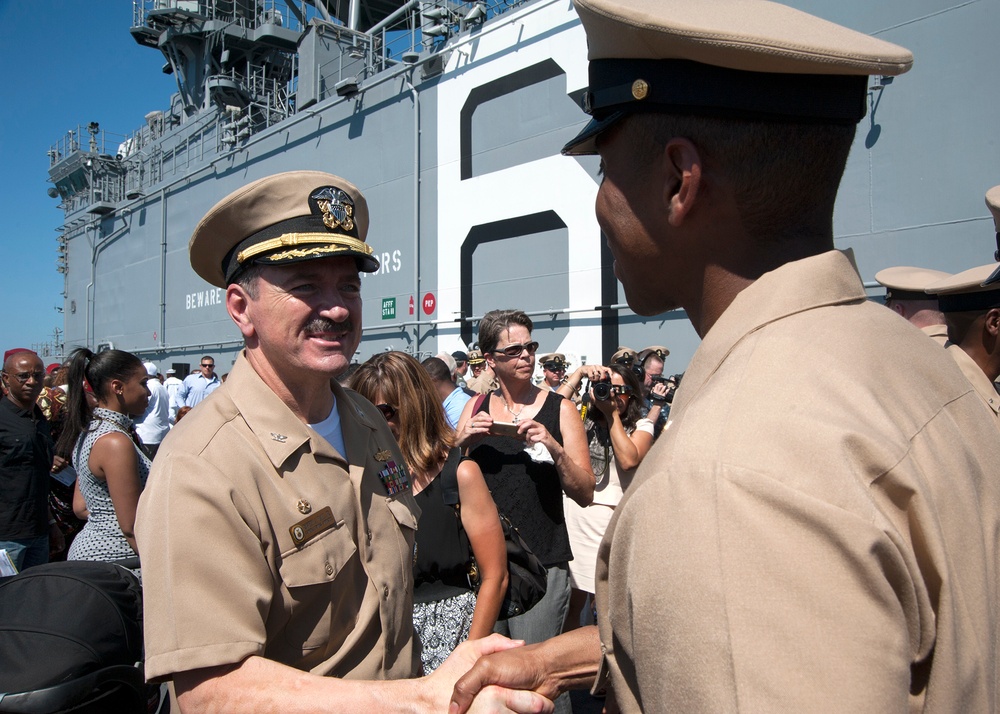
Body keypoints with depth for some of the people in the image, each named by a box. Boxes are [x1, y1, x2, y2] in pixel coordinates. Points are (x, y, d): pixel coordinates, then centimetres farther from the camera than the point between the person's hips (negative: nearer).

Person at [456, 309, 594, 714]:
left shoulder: (559, 410, -2)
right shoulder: (476, 409, 6)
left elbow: (585, 495, -5)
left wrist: (555, 447, -21)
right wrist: (463, 442, -10)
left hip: (542, 563, -3)